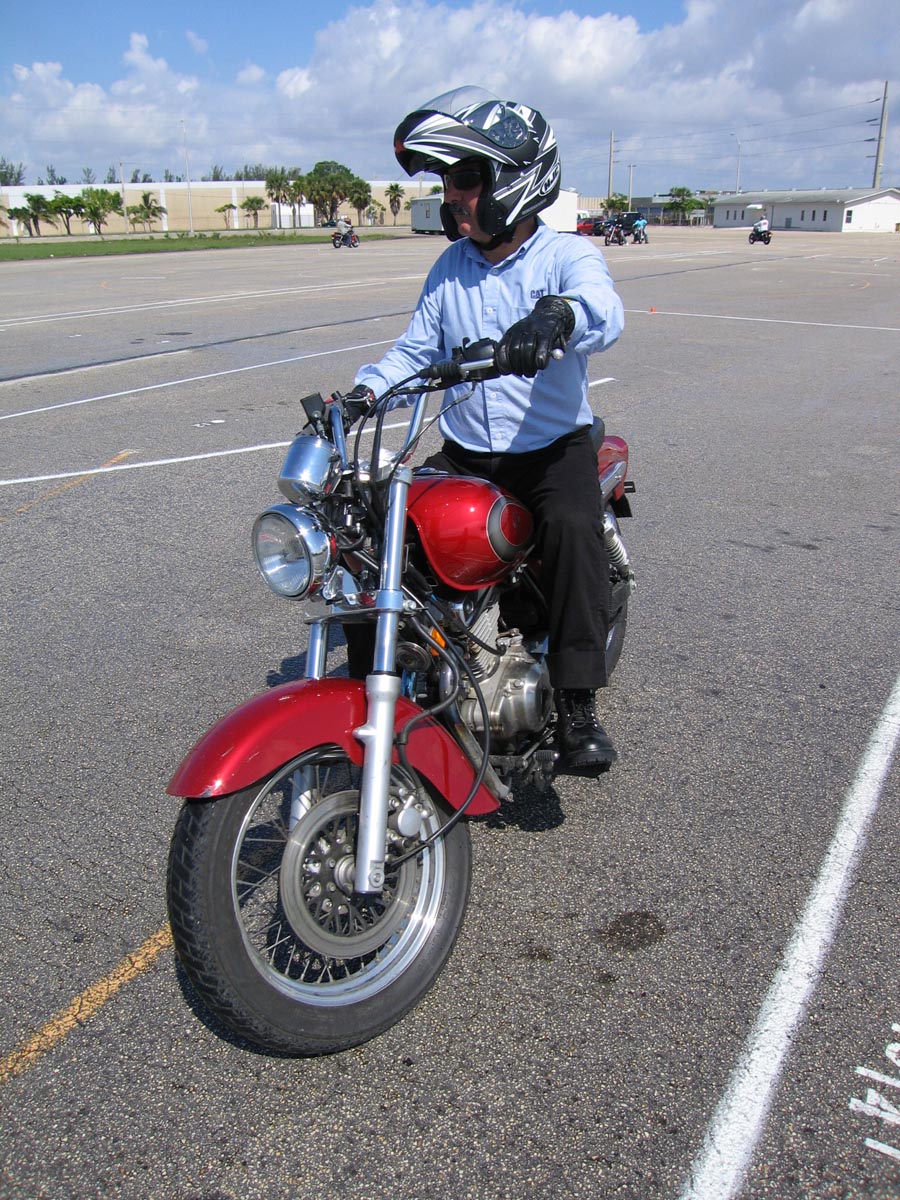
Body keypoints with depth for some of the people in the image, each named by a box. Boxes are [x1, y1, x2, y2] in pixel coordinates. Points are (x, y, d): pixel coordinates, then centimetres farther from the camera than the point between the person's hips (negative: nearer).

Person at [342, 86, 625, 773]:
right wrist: (365, 389, -7)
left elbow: (604, 311, -27)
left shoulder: (566, 256, -5)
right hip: (465, 453, 5)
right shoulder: (450, 268, 12)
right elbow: (418, 349, 13)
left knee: (573, 528, -34)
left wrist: (558, 315, -51)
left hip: (554, 447, -4)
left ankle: (578, 706, -24)